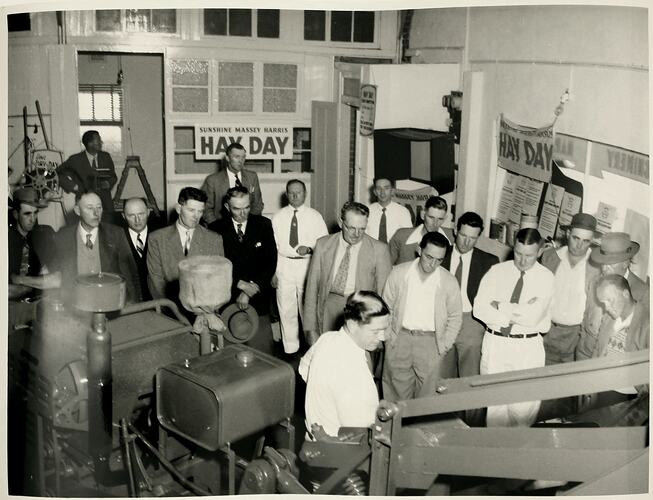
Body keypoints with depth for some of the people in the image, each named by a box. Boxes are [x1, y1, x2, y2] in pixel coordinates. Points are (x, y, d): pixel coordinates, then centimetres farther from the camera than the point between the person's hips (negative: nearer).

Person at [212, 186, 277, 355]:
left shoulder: (264, 225, 5)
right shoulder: (217, 228, 2)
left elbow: (271, 262, -1)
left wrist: (250, 292, -9)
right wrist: (240, 284, -13)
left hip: (258, 299, 1)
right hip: (228, 301, -1)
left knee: (262, 349, 0)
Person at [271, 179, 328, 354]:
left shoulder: (315, 217, 3)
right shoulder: (278, 217, 6)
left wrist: (309, 249, -17)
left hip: (308, 266, -1)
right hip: (284, 266, 1)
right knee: (286, 310, 6)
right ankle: (290, 350, 18)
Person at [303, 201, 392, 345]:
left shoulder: (379, 249, 2)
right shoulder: (323, 244, 7)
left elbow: (384, 291, 5)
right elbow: (312, 285, 8)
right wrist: (311, 329, 4)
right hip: (329, 305, 2)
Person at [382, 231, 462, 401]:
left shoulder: (449, 282, -3)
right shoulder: (399, 273, -3)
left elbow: (455, 317, 8)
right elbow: (386, 307, 7)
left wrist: (445, 346, 2)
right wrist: (388, 336, 2)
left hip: (431, 342, 0)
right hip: (400, 338, 1)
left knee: (427, 395, 1)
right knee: (398, 390, 6)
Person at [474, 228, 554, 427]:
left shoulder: (545, 277, -3)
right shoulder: (497, 271, 3)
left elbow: (533, 317, -15)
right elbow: (479, 309, -8)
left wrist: (500, 306, -11)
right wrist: (518, 313, -13)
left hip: (528, 347, -2)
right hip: (495, 343, 2)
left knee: (524, 407, 0)